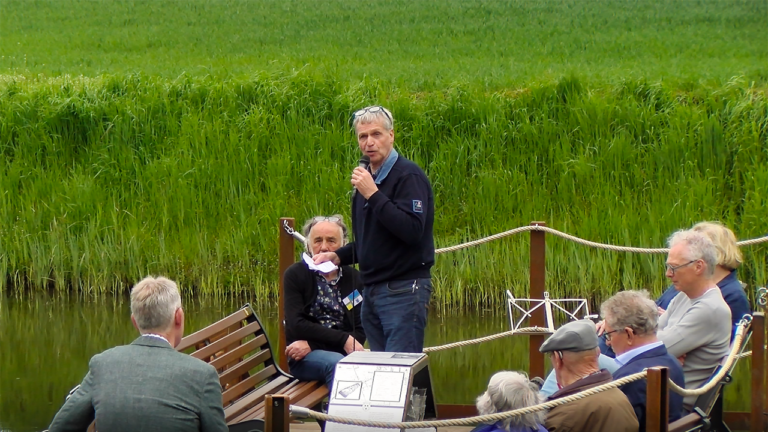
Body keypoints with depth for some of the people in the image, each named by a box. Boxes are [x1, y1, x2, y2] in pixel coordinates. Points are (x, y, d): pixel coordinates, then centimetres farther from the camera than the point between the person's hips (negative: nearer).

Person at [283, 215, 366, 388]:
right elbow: (296, 325, -8)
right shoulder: (295, 275, 3)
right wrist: (343, 339, -16)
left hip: (343, 352, 2)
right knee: (337, 363, -37)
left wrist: (311, 345, -10)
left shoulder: (354, 278, 11)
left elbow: (360, 332, 3)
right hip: (304, 359, -2)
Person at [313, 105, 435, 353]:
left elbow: (412, 230, -24)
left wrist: (373, 195, -23)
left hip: (403, 290, -9)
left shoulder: (408, 176, -11)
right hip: (373, 291, 9)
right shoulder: (366, 178, 17)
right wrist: (338, 256, 9)